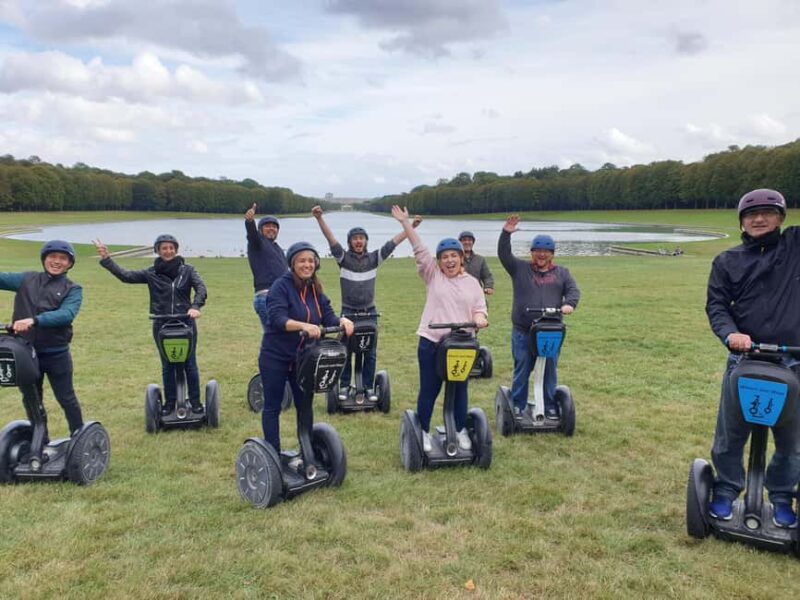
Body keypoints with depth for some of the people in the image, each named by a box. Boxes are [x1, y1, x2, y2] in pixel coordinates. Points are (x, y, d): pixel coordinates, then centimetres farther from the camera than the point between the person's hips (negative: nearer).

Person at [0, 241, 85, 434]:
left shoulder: (73, 290, -5)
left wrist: (33, 320, -35)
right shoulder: (27, 279, 5)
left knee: (66, 398, 8)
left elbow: (66, 314, -22)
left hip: (57, 355, -3)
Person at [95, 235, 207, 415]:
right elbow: (126, 276, -3)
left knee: (190, 364, 5)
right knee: (167, 366, 11)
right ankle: (169, 403, 23)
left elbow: (201, 288, -11)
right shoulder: (151, 273, 2)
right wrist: (106, 259, -10)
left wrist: (195, 306, -28)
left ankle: (195, 402, 17)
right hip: (161, 325, 1)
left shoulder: (187, 270, -1)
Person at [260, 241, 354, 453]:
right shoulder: (281, 286, -16)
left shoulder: (315, 289, 4)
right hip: (275, 357, -6)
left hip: (303, 358, 6)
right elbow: (277, 319, -28)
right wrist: (303, 326, -43)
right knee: (272, 407, 7)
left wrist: (342, 321, -24)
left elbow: (328, 317, -3)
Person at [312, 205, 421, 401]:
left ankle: (369, 388, 15)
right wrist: (319, 219, -29)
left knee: (370, 352, 4)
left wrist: (411, 227, -11)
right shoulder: (343, 258, -2)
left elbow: (393, 242, -3)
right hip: (348, 312, -2)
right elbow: (330, 238, -15)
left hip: (369, 313, 2)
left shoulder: (374, 258, 4)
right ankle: (344, 386, 16)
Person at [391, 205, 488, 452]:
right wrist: (405, 222, -9)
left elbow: (479, 309, 6)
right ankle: (423, 432, 20)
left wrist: (480, 319, -18)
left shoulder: (472, 283, 9)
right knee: (429, 390, 6)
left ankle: (461, 431, 28)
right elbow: (419, 249, -3)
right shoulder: (432, 275, 3)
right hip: (431, 342, -2)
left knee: (460, 389, 13)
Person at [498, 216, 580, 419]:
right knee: (522, 369, 5)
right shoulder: (519, 268, 6)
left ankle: (550, 406, 20)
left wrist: (569, 303, -17)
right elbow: (503, 255, -3)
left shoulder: (561, 273, 13)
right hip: (523, 331, -2)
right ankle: (517, 405, 16)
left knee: (550, 370, 8)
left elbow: (573, 290, 3)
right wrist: (506, 234, -15)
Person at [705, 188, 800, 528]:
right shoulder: (727, 261, 5)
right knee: (731, 433, 9)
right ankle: (726, 493, 28)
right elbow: (716, 305, -1)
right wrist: (730, 333, -18)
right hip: (743, 359, 0)